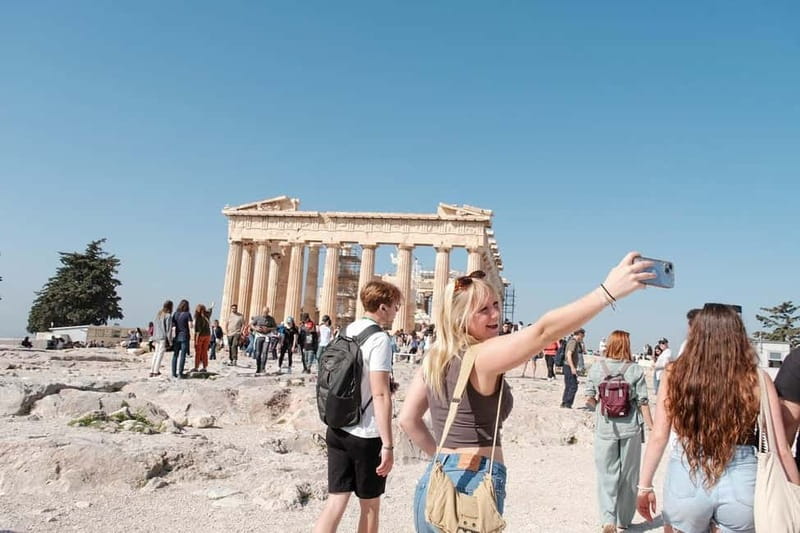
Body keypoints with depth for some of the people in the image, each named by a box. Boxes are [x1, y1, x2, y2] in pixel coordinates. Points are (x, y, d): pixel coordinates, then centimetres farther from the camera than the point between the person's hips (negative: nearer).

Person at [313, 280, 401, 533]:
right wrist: (388, 445, -19)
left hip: (337, 430, 7)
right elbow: (380, 395, -21)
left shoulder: (347, 332, 7)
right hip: (366, 436, -6)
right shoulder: (379, 338, -17)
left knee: (335, 502, 9)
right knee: (370, 506, 13)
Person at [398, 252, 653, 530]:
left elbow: (408, 419, 11)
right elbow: (544, 331, -31)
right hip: (472, 488, -8)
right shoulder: (482, 356, -18)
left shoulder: (434, 357, 6)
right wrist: (609, 290, -35)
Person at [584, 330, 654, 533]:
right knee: (628, 476, 15)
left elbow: (589, 399, -2)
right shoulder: (635, 370, -7)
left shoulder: (596, 368, -4)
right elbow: (642, 402, -7)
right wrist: (651, 427, 2)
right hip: (630, 428, 0)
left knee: (607, 476, 9)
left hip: (605, 428, 0)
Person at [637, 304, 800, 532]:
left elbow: (658, 437, -3)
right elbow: (779, 449, -3)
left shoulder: (675, 374, -6)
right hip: (740, 482, 0)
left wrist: (645, 485, 7)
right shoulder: (757, 380, -7)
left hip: (685, 478, 0)